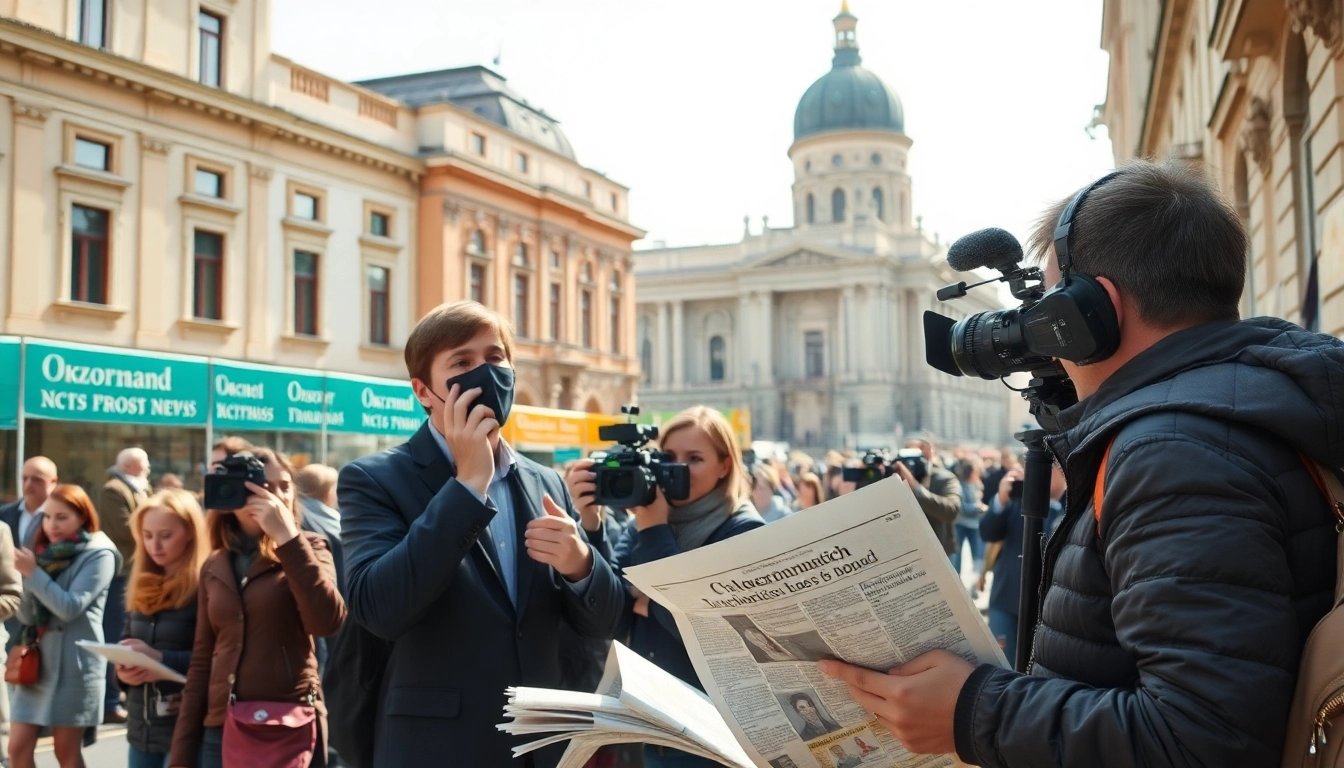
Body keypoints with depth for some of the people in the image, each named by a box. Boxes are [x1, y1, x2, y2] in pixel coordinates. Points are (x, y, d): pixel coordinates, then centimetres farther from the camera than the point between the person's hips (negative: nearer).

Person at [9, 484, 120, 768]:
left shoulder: (99, 555, -8)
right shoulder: (45, 552, 12)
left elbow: (70, 607, -18)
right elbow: (26, 616, 8)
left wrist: (34, 573, -14)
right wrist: (28, 578, -9)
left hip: (73, 662, -6)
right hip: (36, 658, 6)